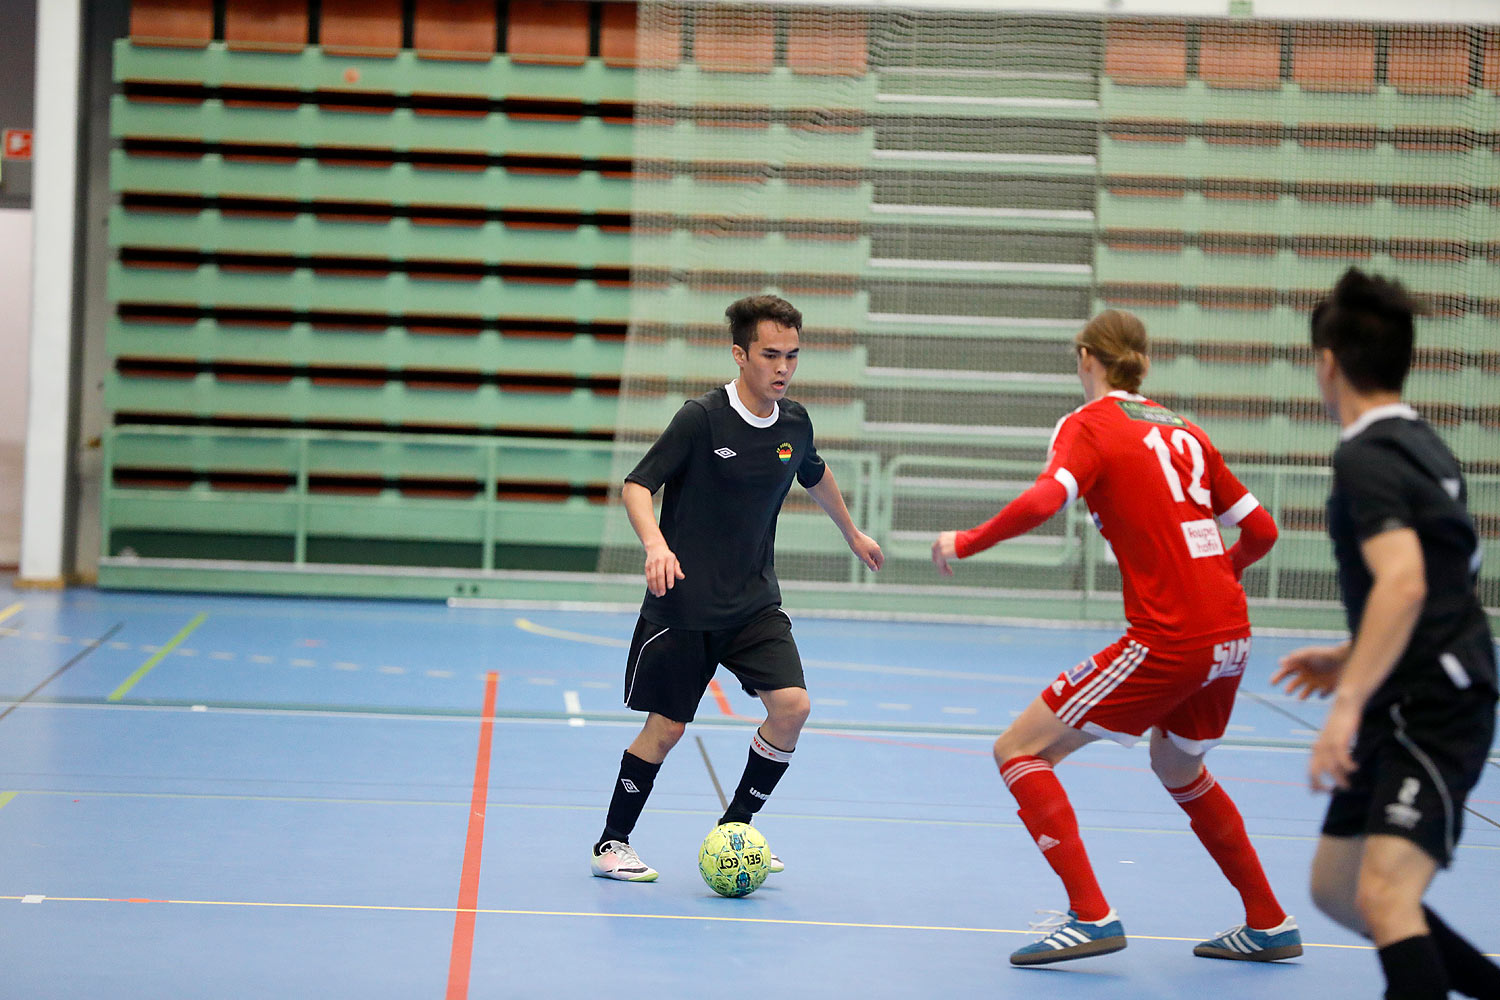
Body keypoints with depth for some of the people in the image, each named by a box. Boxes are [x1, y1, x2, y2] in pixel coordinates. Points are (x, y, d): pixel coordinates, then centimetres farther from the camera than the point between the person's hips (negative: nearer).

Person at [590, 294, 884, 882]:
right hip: (684, 603, -5)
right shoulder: (701, 418, -15)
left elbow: (815, 475, 25)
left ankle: (735, 827, 7)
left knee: (791, 705, -13)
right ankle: (612, 843, 19)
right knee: (666, 727, -1)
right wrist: (656, 544, -32)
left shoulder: (795, 423, 2)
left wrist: (852, 533, 35)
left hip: (755, 602, 5)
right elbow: (636, 486, -14)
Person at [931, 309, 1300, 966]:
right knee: (1179, 767, 32)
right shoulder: (1181, 431, 17)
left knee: (1019, 750, 1)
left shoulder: (1089, 424, -2)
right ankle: (1269, 925, 35)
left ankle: (1091, 916, -9)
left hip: (1169, 640, -7)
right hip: (1230, 638, 8)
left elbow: (1042, 501, -22)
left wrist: (965, 543, -9)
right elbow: (1260, 530, 17)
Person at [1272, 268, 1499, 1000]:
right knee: (1336, 889, 18)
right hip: (1404, 712, 10)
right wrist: (1350, 659, 25)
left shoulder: (1366, 456, -14)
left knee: (1385, 896, -24)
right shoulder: (1419, 445, 14)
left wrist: (1348, 704, -34)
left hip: (1433, 713, -10)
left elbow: (1404, 582, -30)